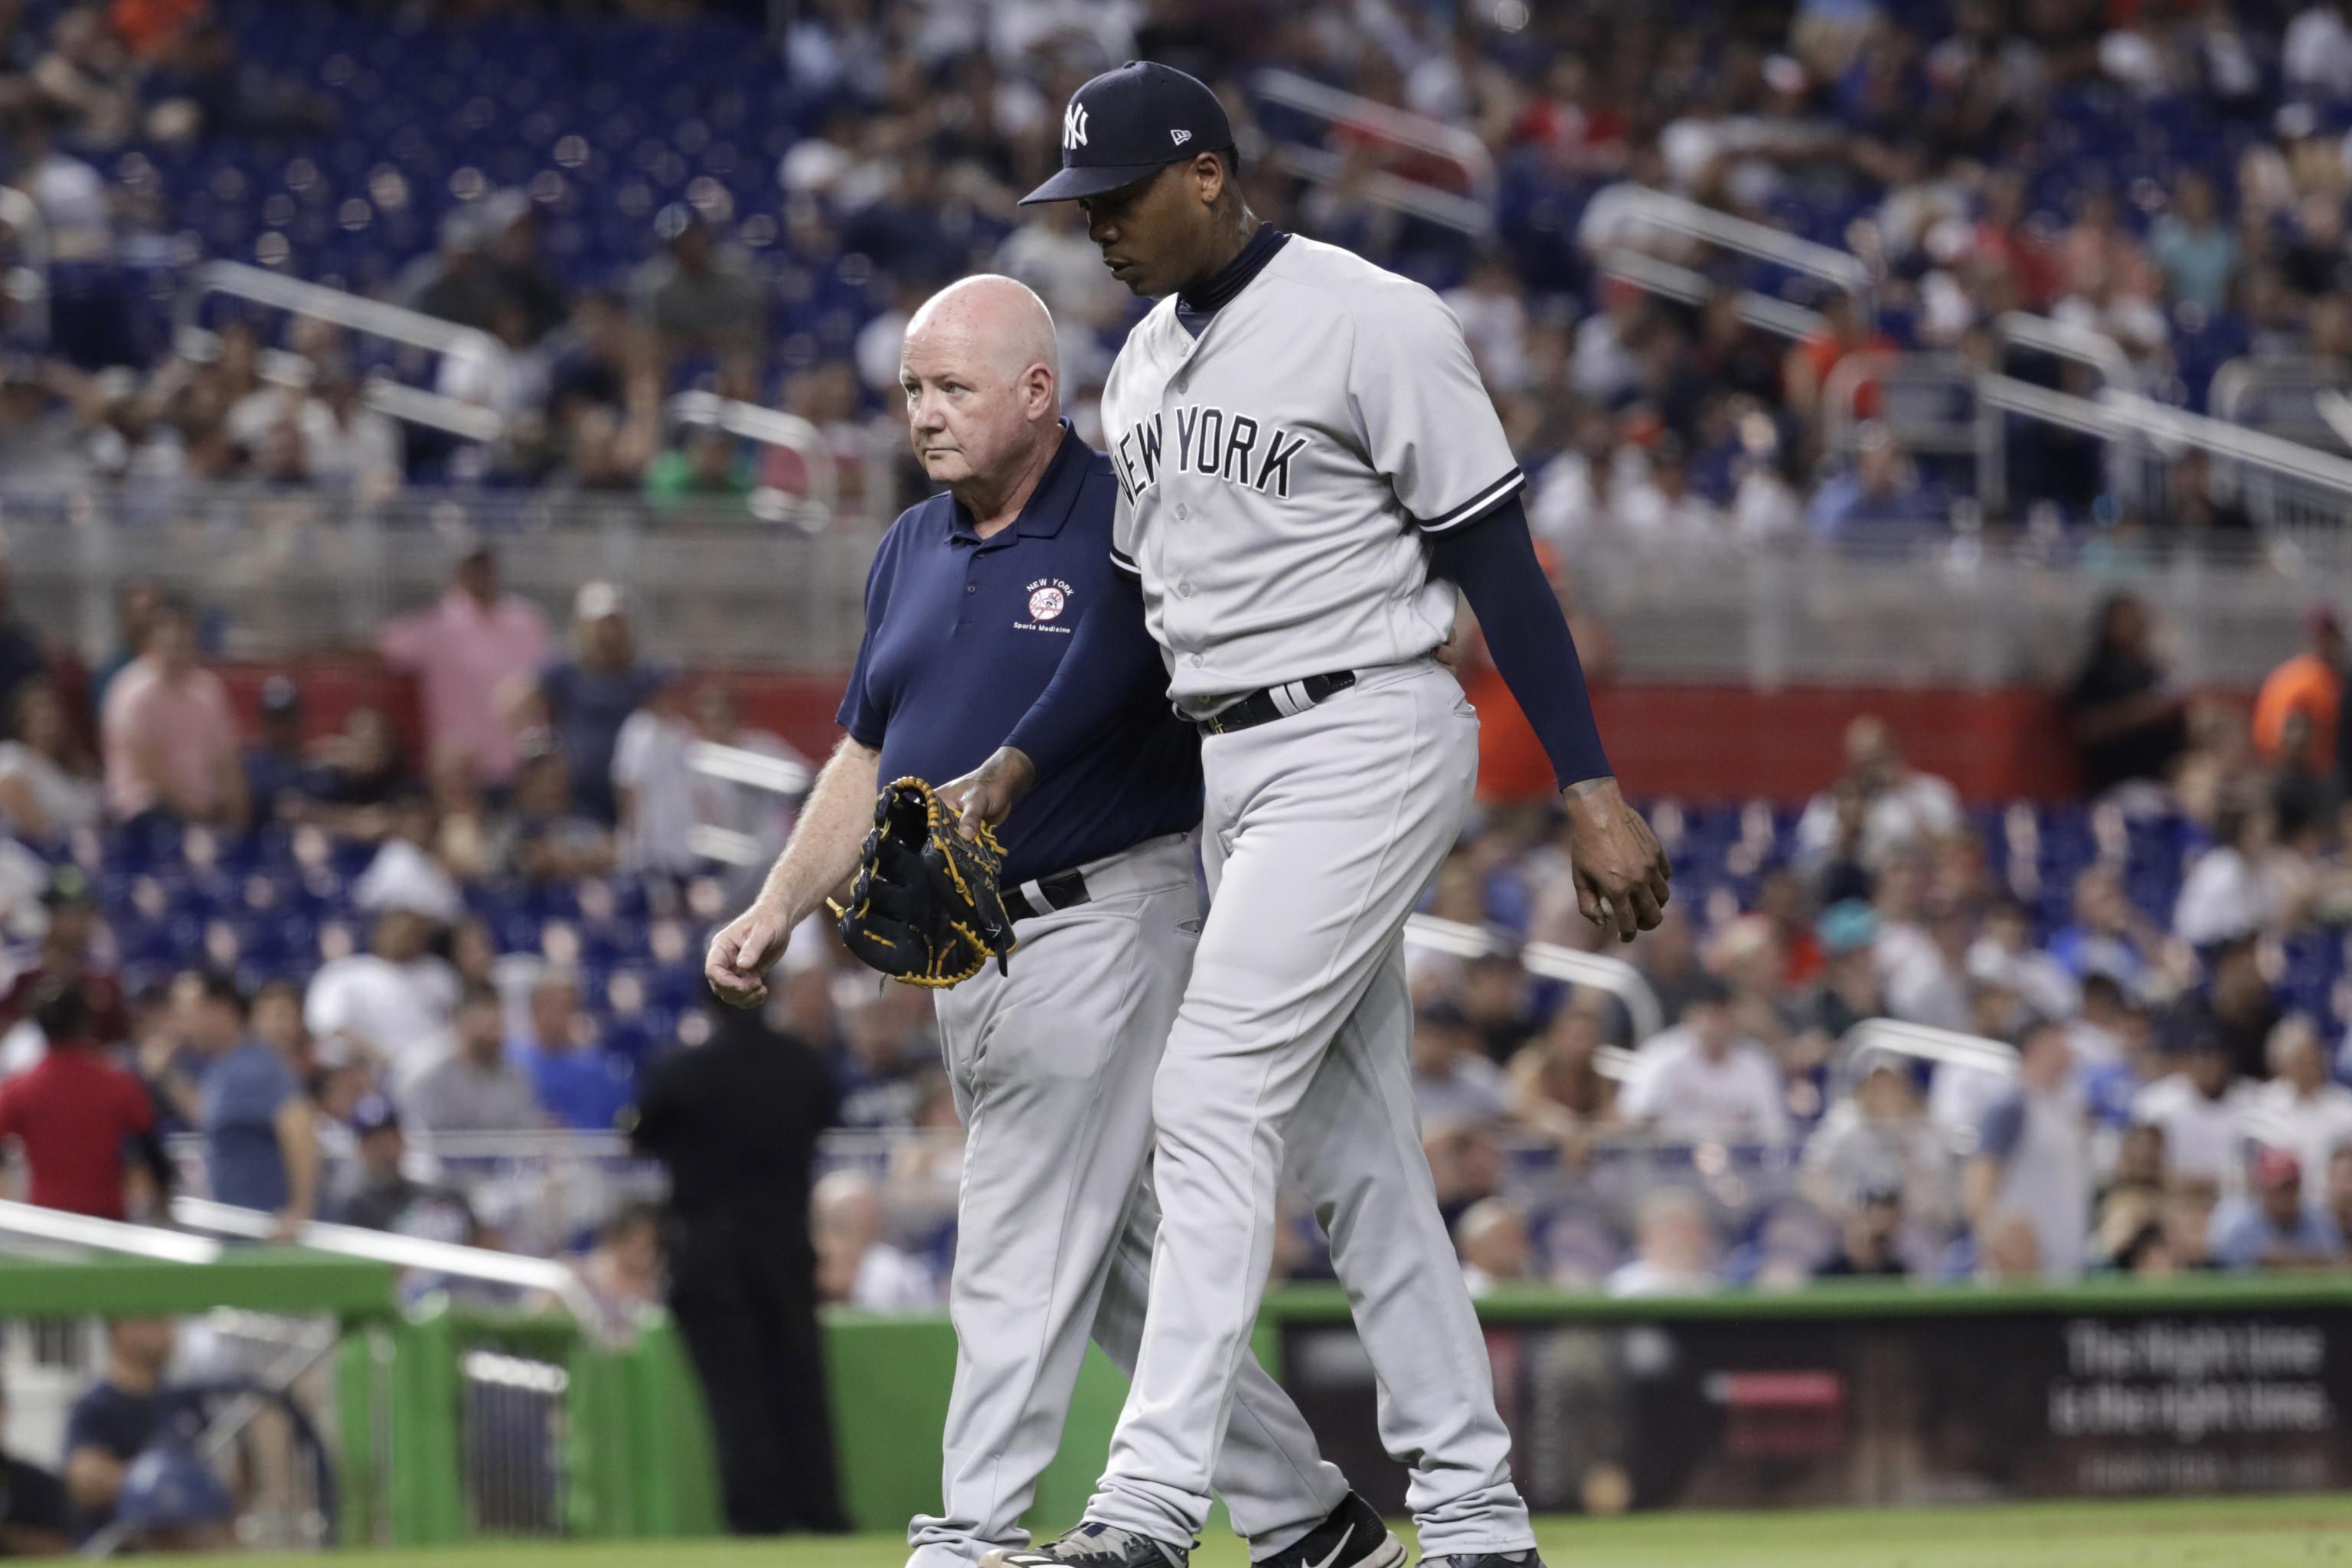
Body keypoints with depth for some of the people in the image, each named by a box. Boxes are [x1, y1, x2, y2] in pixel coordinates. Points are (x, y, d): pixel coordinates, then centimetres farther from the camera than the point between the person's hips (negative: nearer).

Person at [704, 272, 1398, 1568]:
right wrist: (778, 911, 12)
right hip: (961, 951, 7)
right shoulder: (912, 551, 14)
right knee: (1124, 1267, 9)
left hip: (1103, 921, -7)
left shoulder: (1129, 523, -9)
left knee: (1021, 1260, -11)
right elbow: (868, 754, 20)